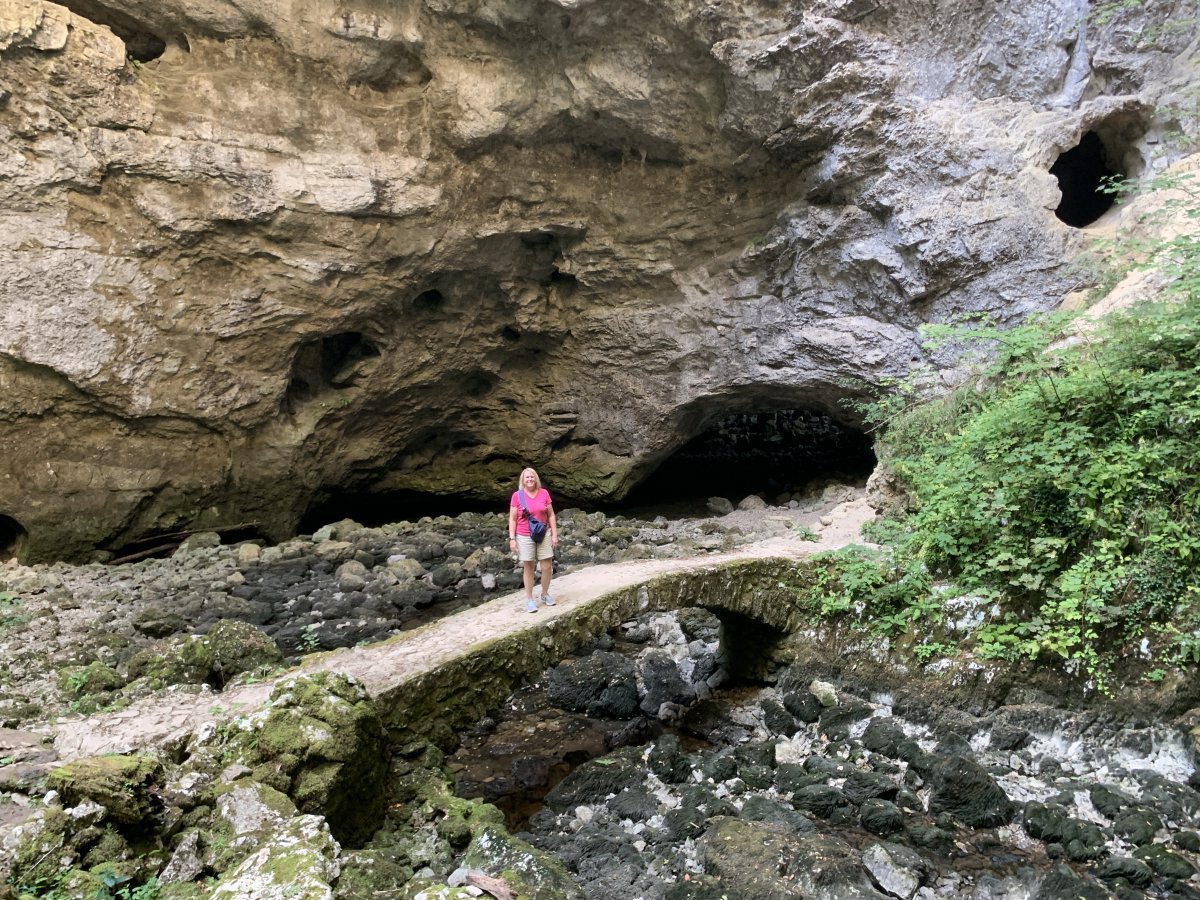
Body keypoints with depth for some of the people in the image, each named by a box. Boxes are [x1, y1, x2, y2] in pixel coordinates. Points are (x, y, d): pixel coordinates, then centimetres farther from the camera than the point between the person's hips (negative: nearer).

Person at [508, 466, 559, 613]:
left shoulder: (544, 493, -2)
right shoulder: (517, 495, -7)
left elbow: (551, 515, 4)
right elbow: (512, 519, -3)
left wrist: (554, 534, 2)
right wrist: (512, 538, -7)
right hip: (525, 537, -2)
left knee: (547, 567, 4)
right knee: (528, 568, 6)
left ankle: (545, 594, 25)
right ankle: (529, 599, 15)